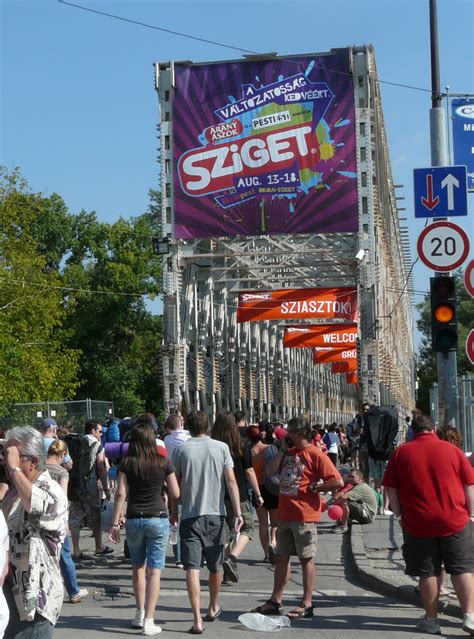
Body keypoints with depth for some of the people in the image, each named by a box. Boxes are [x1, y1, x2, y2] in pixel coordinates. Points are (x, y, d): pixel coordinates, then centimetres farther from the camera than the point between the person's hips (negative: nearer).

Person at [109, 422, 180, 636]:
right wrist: (174, 514, 17)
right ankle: (148, 621, -3)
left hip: (134, 519, 2)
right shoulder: (163, 462, -3)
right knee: (154, 570, 0)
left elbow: (121, 494, -5)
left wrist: (115, 523, -2)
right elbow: (175, 494, 0)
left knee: (138, 567, 19)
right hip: (158, 518, -2)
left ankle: (140, 614, 25)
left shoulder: (127, 463, -1)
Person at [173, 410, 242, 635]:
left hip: (190, 515, -2)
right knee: (215, 566, 18)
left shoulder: (181, 450, -1)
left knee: (192, 568, -5)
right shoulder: (221, 447, 0)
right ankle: (213, 607, 38)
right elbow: (231, 481, -4)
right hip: (215, 515, 2)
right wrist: (238, 512, -3)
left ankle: (197, 620, -14)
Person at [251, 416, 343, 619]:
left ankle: (307, 604, 6)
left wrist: (314, 488, -13)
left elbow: (338, 482, -15)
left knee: (306, 559, 0)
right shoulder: (289, 452, 14)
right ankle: (275, 601, 19)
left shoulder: (315, 455, -10)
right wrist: (282, 449, 3)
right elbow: (271, 470, 8)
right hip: (285, 514, 8)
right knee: (281, 557, 12)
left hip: (304, 516, -8)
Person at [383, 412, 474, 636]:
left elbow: (391, 488, 4)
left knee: (427, 573, 8)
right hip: (455, 521, 0)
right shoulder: (452, 450, 2)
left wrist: (399, 514, 11)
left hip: (418, 523, 0)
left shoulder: (401, 452, 2)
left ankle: (431, 620, 15)